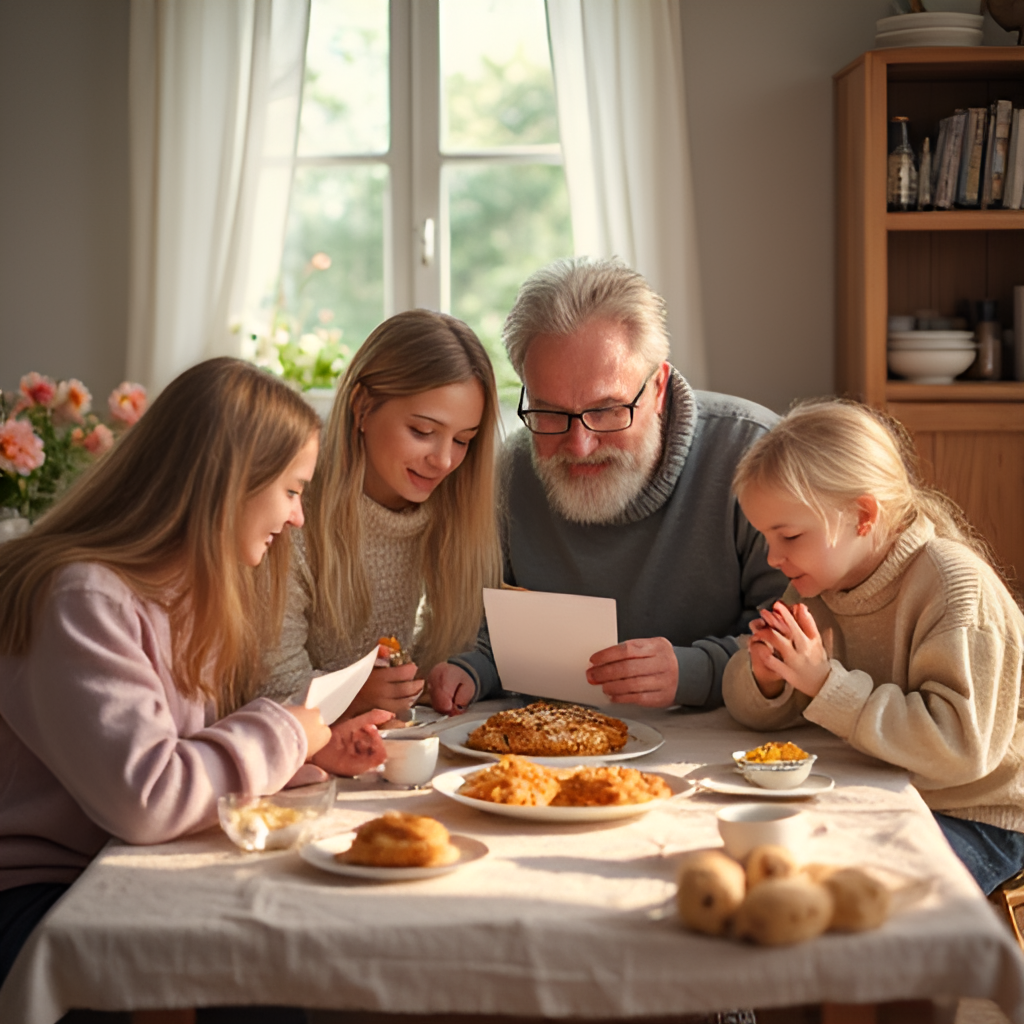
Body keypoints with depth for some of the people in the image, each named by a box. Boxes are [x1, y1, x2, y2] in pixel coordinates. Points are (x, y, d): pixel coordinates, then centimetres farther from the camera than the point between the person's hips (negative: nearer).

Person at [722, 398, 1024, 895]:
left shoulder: (956, 586, -20)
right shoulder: (818, 586, 3)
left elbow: (961, 744, -30)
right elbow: (755, 713, 9)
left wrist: (828, 684, -31)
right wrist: (765, 677, -17)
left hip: (975, 821, -7)